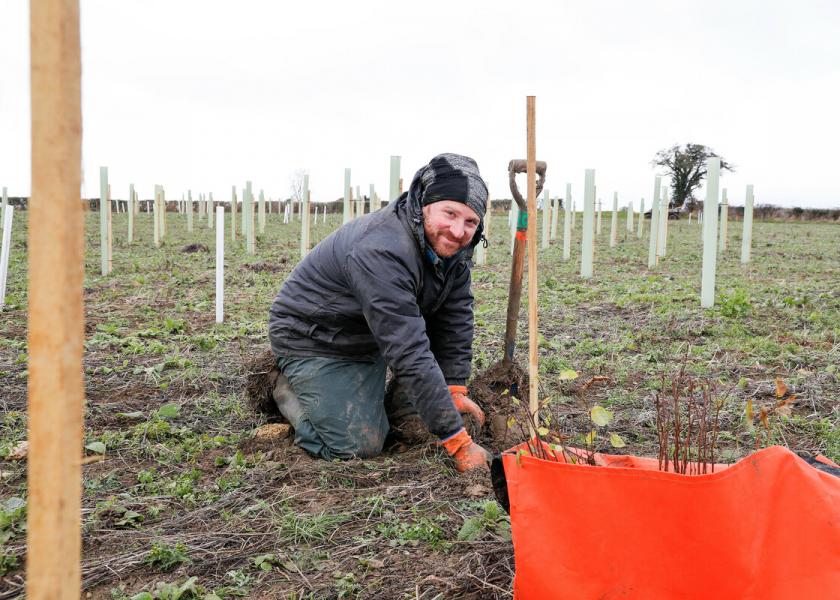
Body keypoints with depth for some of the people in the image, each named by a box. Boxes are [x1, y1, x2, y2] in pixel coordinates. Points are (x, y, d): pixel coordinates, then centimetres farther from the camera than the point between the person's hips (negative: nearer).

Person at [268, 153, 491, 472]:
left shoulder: (450, 243, -12)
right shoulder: (381, 253, -38)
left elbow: (455, 319, -3)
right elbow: (410, 355, -40)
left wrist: (455, 390, -9)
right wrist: (458, 441, -38)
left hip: (369, 338, 8)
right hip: (312, 339, -8)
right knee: (360, 446, -13)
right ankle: (290, 390, 9)